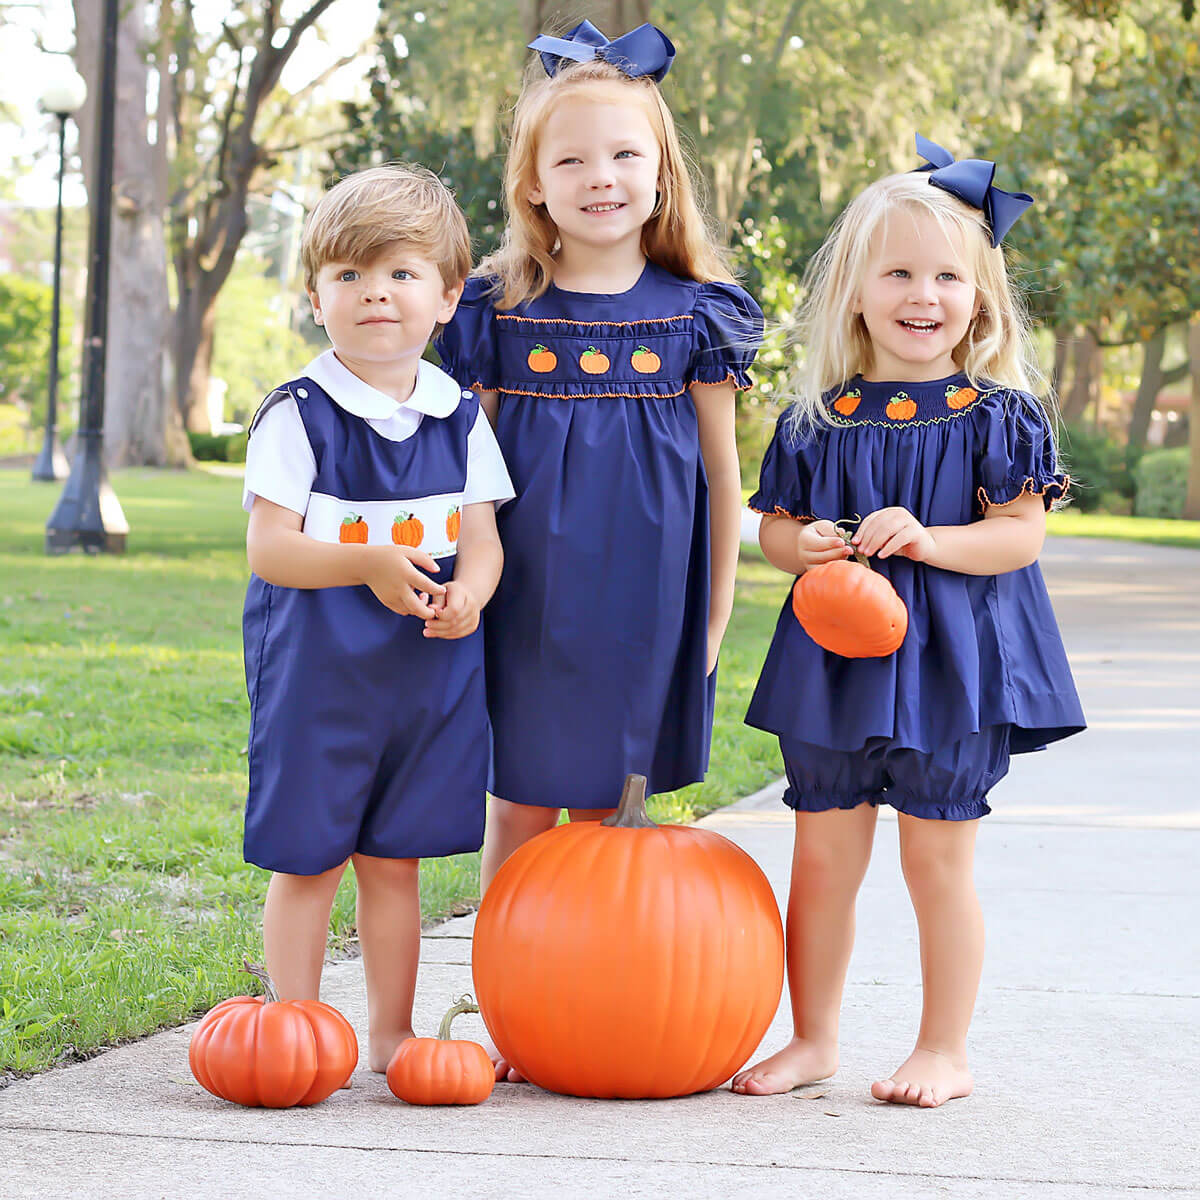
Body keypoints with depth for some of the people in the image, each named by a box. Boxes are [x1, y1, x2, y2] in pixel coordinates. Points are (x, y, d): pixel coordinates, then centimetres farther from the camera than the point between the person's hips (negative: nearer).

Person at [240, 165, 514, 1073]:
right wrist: (368, 563, -28)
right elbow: (267, 546, -12)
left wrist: (468, 592, -20)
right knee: (306, 860, 4)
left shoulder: (458, 417, 5)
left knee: (396, 859, 12)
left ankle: (392, 1032, 22)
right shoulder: (298, 414, -7)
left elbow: (482, 537, 3)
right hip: (314, 667, -3)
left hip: (429, 672, 3)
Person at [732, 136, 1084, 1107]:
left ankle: (945, 1051, 16)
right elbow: (771, 524, 11)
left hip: (951, 663, -3)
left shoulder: (997, 414, -2)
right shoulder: (821, 419, 5)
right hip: (835, 658, 3)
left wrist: (928, 540, -22)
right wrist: (802, 543, -11)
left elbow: (1022, 533, -8)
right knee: (823, 853, 8)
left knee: (938, 857, 3)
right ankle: (814, 1039, 23)